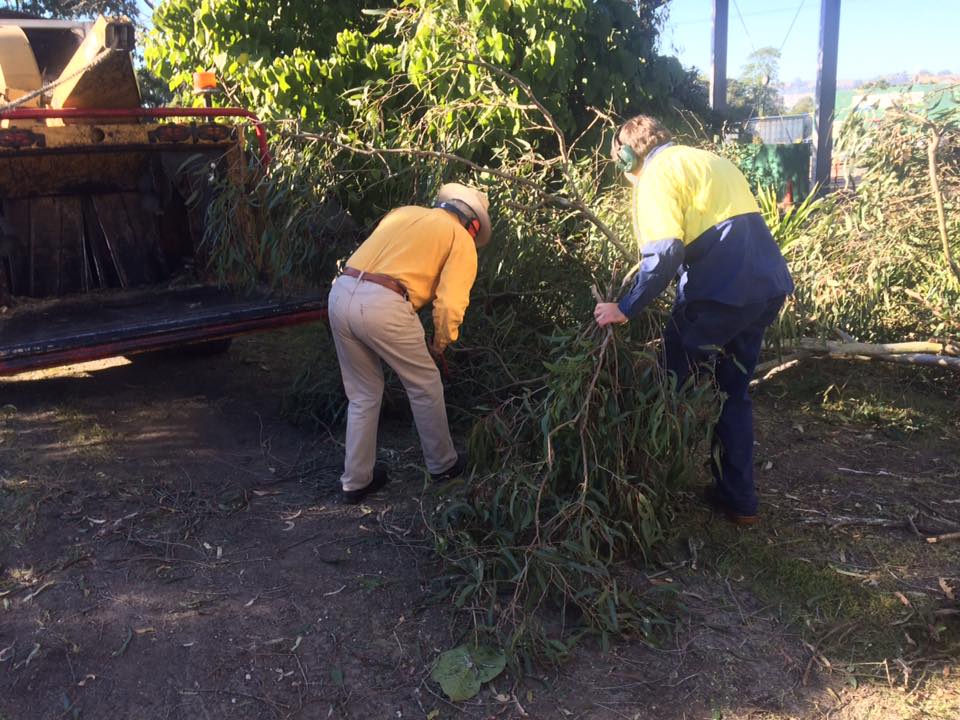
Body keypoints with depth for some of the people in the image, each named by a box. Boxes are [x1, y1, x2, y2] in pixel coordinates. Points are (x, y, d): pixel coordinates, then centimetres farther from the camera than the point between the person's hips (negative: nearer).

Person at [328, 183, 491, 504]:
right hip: (382, 305, -6)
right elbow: (450, 305, -3)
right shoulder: (461, 239, 10)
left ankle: (356, 480, 26)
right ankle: (442, 464, 33)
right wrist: (439, 346, 14)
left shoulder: (404, 212, 28)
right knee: (425, 386, 17)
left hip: (340, 294, 6)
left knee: (363, 394, 20)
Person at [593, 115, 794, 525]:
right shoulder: (709, 160, 23)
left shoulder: (657, 174, -4)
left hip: (721, 292, -8)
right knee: (734, 391, 18)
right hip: (769, 287, 8)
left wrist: (625, 309, -13)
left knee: (667, 385, 10)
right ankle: (739, 499, 24)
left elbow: (664, 254, -18)